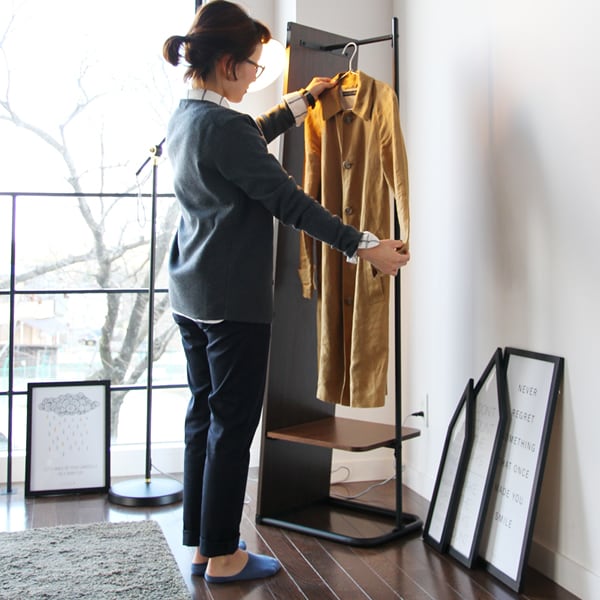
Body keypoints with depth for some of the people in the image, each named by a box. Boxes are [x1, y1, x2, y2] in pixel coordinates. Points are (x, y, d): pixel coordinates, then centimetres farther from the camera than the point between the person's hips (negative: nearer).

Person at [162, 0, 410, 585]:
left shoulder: (184, 116, 11)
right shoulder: (223, 126, -18)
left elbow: (254, 136, 27)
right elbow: (287, 200, -18)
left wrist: (303, 98, 34)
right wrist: (363, 246, -13)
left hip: (190, 293, 10)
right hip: (233, 300, -10)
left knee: (204, 415, 15)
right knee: (233, 424, 1)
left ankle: (202, 543, 26)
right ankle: (223, 556, 12)